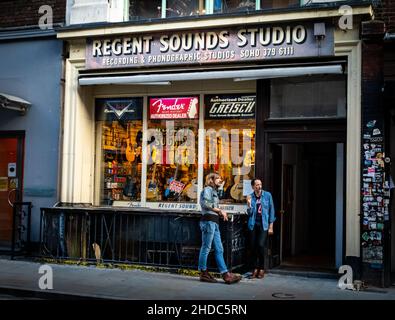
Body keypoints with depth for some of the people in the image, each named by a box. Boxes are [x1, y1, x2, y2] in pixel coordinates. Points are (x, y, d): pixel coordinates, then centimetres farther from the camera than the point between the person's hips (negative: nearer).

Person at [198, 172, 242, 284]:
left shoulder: (214, 191, 27)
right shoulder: (208, 189, -2)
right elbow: (206, 204, -16)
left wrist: (221, 212, 5)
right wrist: (220, 210, -8)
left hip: (214, 222, 10)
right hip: (208, 220, -10)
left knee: (219, 249, 4)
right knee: (206, 247, -4)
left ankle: (226, 274, 2)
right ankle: (203, 273, 2)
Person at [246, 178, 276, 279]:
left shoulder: (267, 195, 0)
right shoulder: (250, 197, 6)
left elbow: (271, 210, 3)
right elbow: (249, 213, 5)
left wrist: (271, 226, -1)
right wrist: (249, 204, -14)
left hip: (264, 225, -2)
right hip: (253, 224, 2)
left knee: (261, 245, -14)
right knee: (253, 247, 1)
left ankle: (261, 269, 1)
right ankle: (255, 269, 12)